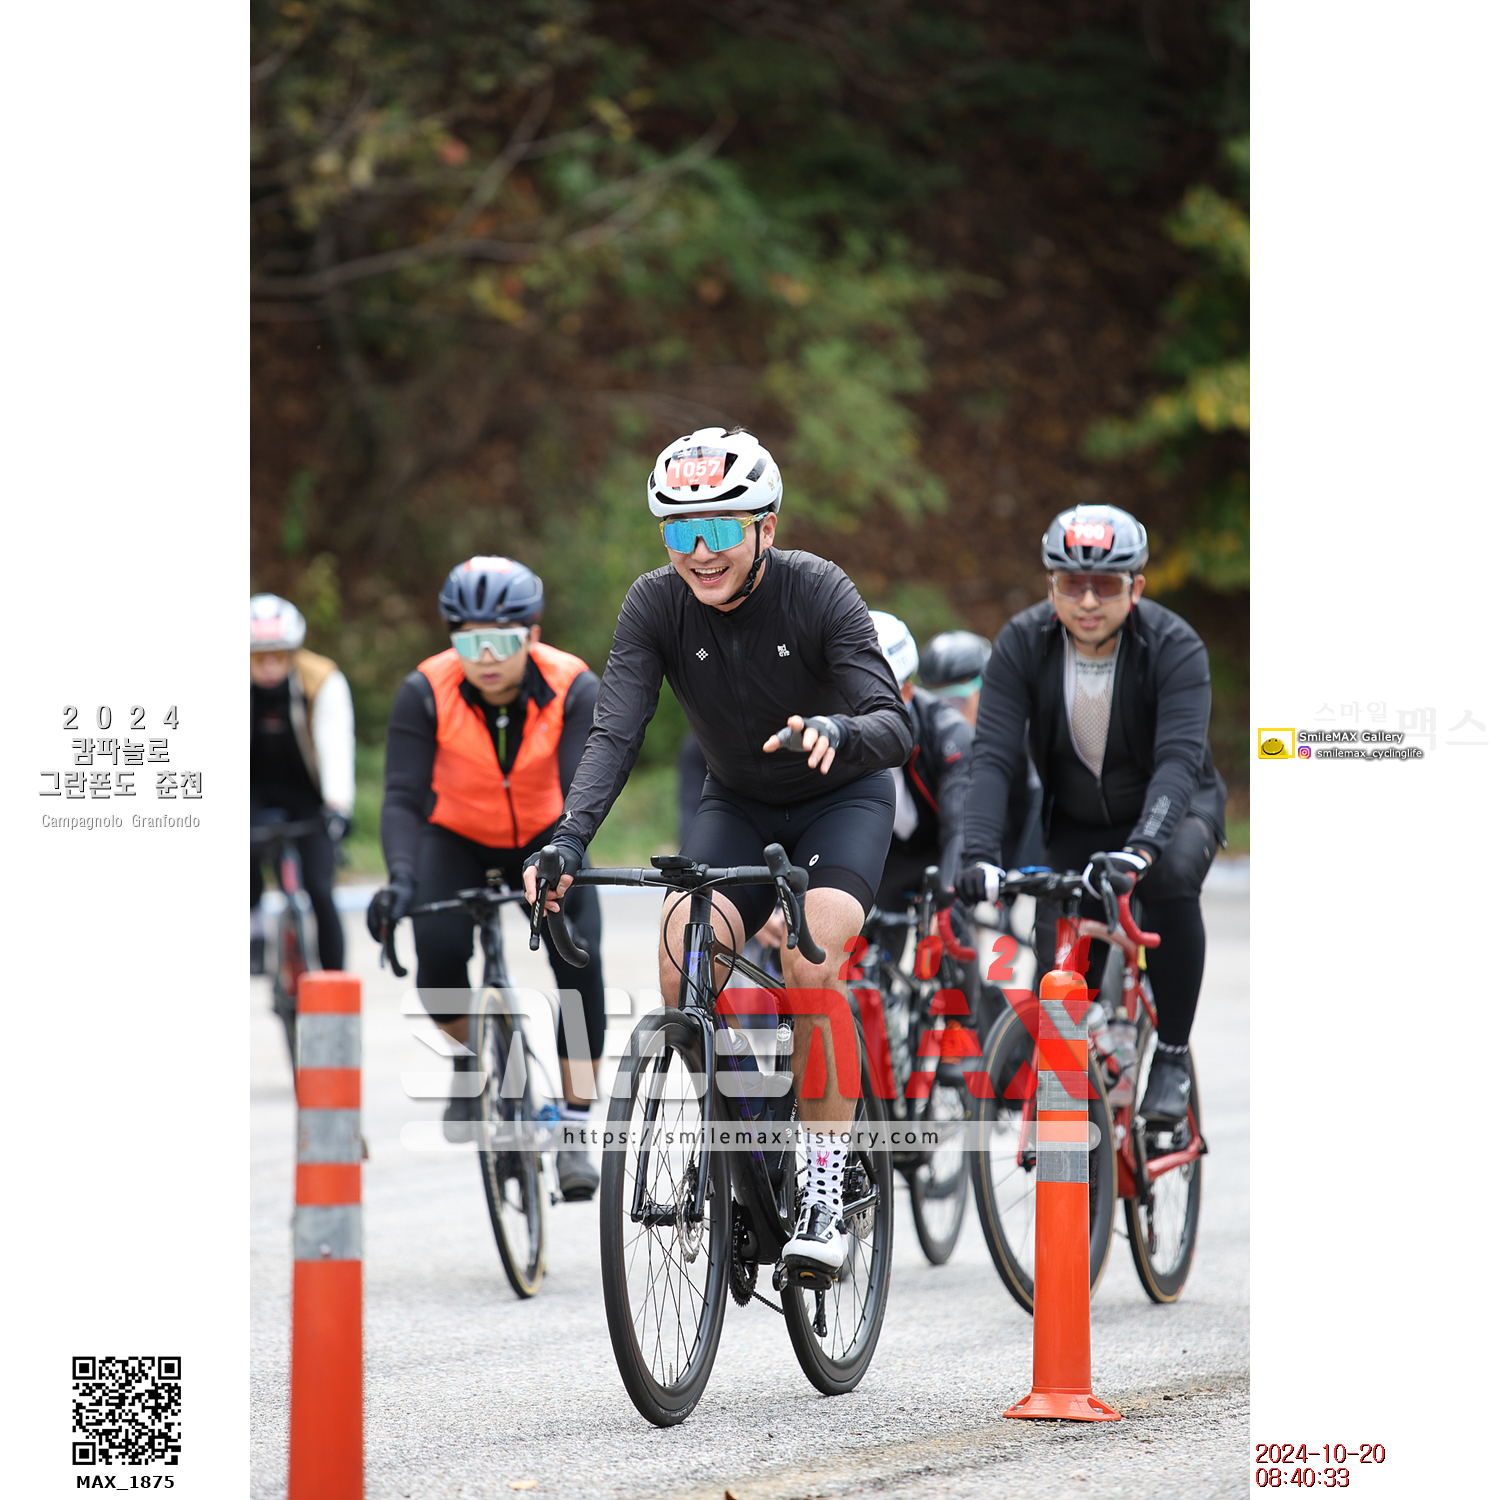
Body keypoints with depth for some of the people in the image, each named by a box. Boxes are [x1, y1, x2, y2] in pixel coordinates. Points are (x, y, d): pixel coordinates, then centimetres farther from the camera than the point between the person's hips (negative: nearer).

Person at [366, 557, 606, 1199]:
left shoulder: (573, 689, -26)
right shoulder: (425, 693, -26)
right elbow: (404, 797, -29)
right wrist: (401, 877, -47)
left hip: (544, 839, 0)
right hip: (457, 840, 0)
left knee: (580, 964, -20)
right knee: (439, 955, -26)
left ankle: (572, 1134, -9)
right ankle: (470, 1060, 6)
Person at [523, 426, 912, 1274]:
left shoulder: (818, 593, -25)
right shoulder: (657, 606, -17)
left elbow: (895, 727, -33)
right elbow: (616, 731, -25)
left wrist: (837, 732, -56)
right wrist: (570, 840, -41)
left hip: (842, 800, -3)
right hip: (738, 805, 3)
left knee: (811, 960, -29)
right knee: (683, 953, -24)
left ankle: (825, 1195, -21)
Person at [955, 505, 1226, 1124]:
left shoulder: (1174, 647, -27)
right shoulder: (1022, 645, -21)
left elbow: (1178, 759, -39)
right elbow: (991, 758, -27)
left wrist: (1140, 850, -57)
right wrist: (979, 856, -44)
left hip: (1171, 808, -2)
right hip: (1077, 825, 2)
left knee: (1170, 874, -37)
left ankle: (1172, 1056, -22)